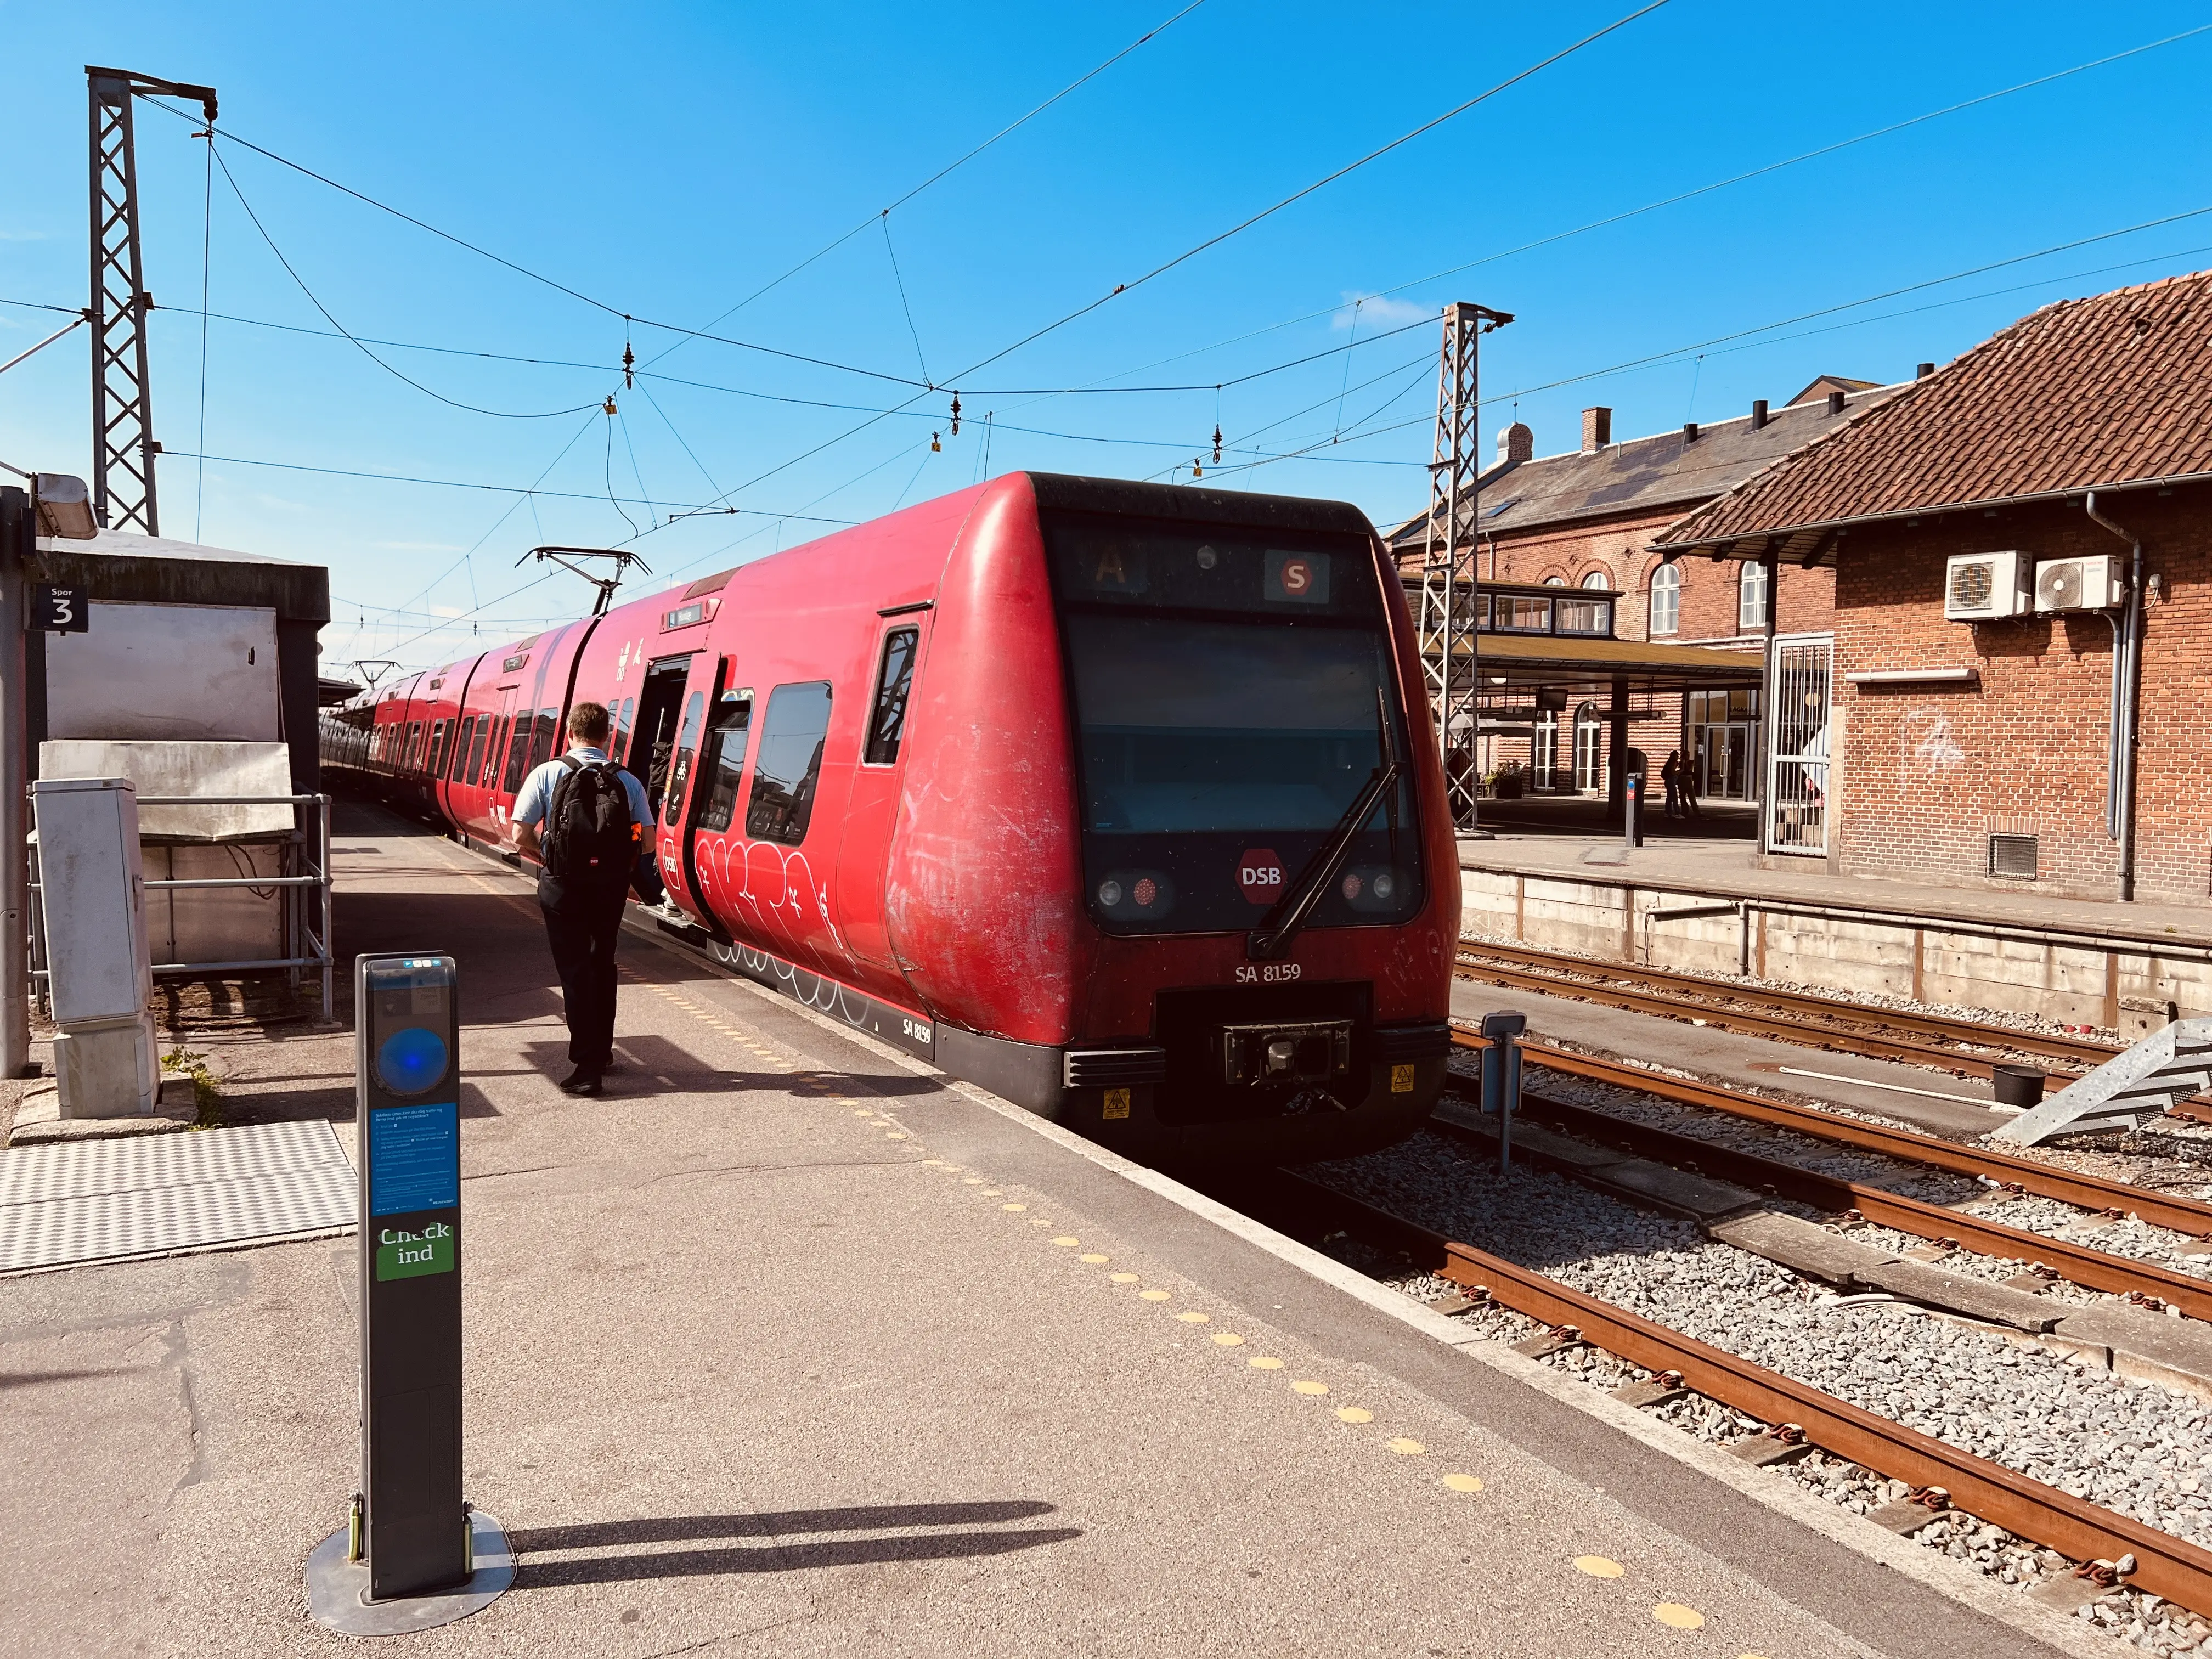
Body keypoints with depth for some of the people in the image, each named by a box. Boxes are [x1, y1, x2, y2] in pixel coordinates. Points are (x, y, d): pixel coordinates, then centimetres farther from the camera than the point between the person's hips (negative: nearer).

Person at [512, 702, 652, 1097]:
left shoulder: (548, 774, -6)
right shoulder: (627, 781, 0)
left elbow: (521, 837, -10)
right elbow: (647, 839, -5)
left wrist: (547, 860, 9)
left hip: (563, 887, -3)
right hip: (611, 887, 3)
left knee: (574, 971, 3)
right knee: (602, 966, 21)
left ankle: (587, 1066, -1)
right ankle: (602, 1051, 35)